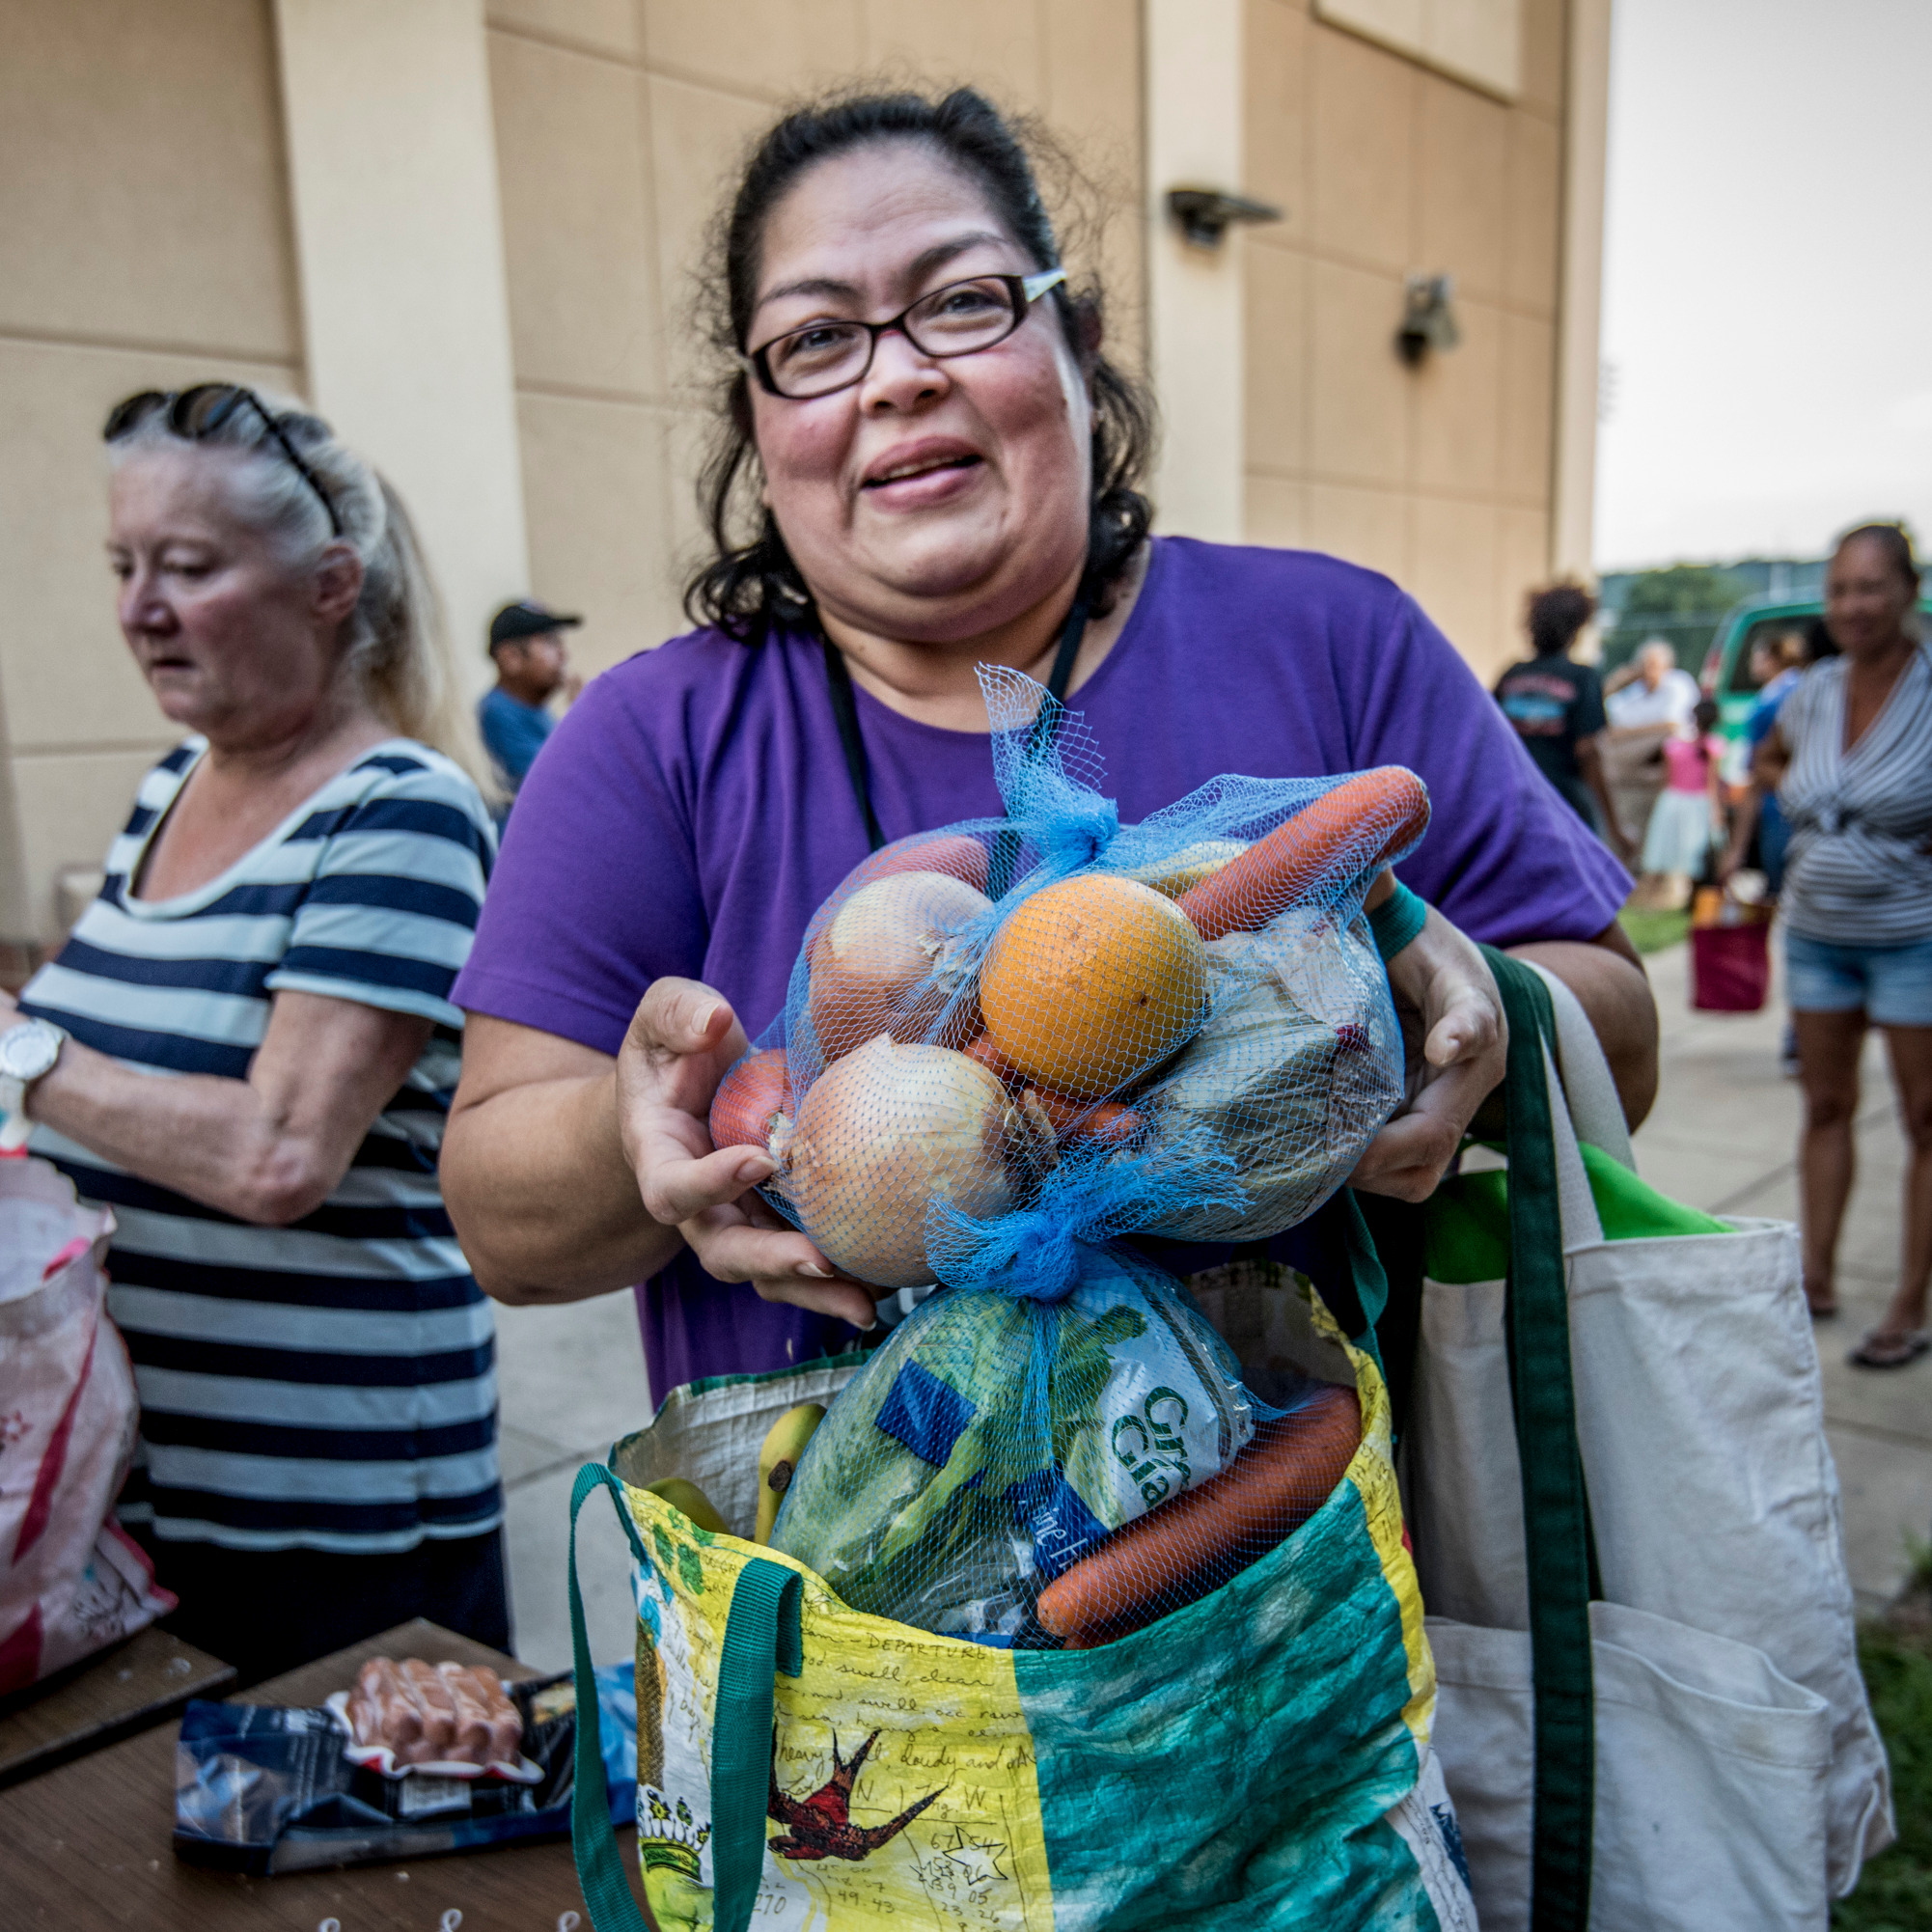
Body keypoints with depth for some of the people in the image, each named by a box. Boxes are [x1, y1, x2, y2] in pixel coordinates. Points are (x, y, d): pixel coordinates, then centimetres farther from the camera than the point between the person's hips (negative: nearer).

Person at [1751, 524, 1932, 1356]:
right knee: (1826, 1106, 12)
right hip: (1816, 930, 5)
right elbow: (1767, 758, 23)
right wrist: (1797, 799, 6)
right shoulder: (1815, 690, 3)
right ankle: (1817, 1278, 24)